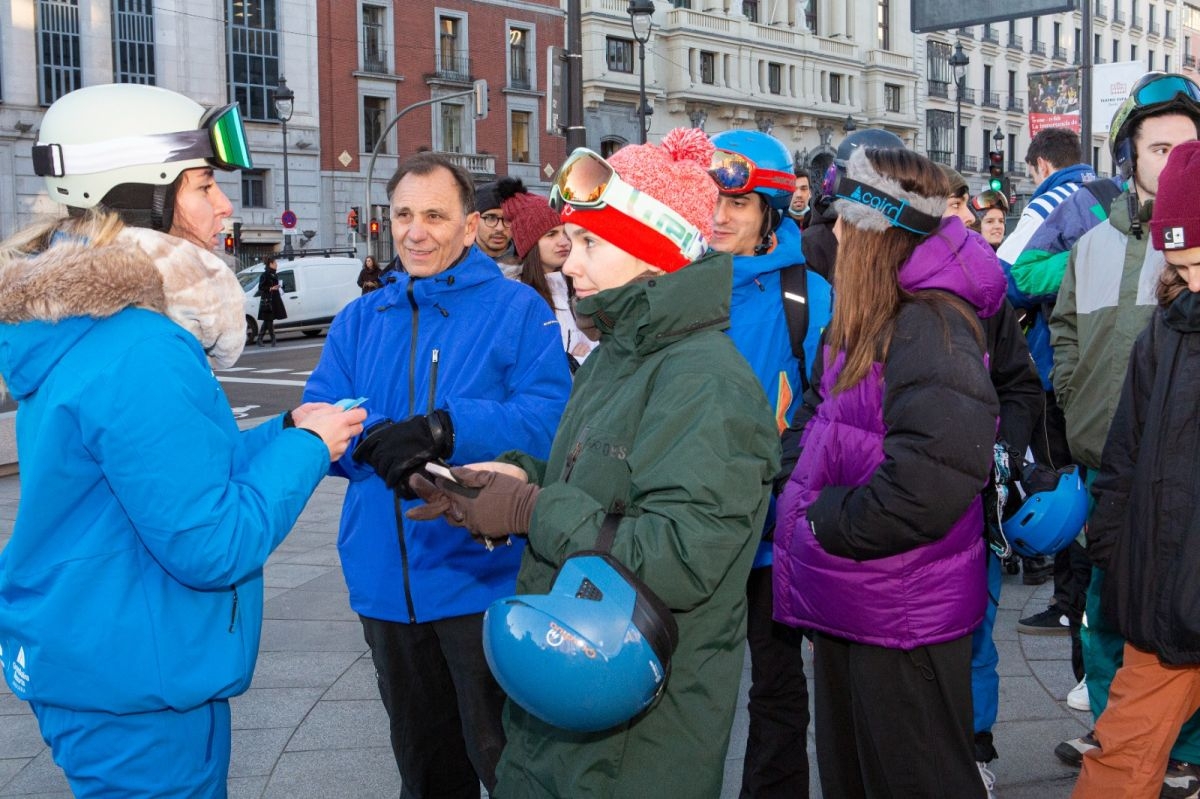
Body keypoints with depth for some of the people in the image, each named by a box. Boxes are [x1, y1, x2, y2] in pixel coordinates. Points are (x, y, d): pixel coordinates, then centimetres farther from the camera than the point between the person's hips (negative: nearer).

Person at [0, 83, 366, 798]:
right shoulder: (140, 354, -25)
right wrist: (306, 446, -12)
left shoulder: (80, 329, 6)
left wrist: (283, 433, 5)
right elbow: (211, 545, -24)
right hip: (139, 701, -10)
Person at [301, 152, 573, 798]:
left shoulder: (518, 309, -4)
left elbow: (549, 419, -17)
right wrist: (373, 439, -21)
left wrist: (445, 430, -27)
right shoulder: (358, 320, 10)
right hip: (385, 582, 5)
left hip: (483, 578, -4)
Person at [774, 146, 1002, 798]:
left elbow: (938, 469, -32)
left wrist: (834, 524, -20)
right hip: (849, 599, 9)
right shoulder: (866, 320, 10)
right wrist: (805, 496, 4)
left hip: (903, 619, -9)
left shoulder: (930, 326, -20)